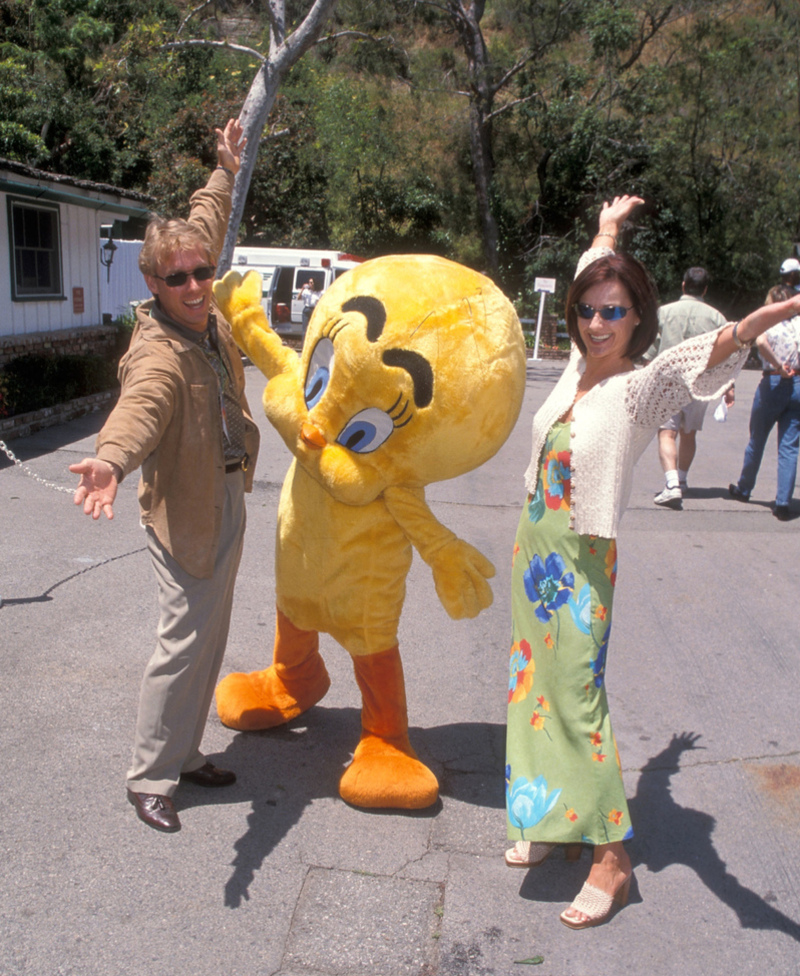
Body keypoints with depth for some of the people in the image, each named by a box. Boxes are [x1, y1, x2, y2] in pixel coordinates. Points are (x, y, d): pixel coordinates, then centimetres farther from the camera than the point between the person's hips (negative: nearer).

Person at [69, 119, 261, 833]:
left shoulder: (206, 313, -2)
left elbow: (205, 225, 17)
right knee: (185, 640, -2)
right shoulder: (159, 354, -26)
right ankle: (149, 778, 17)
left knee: (210, 638, 17)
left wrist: (226, 168, 27)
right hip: (185, 511, -9)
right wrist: (110, 461, -69)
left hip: (228, 498, 9)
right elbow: (139, 408, -49)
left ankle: (184, 755, 33)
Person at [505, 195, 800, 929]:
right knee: (536, 684, 14)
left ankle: (612, 855, 9)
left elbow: (708, 354, -35)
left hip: (581, 563, -7)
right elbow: (591, 274, 21)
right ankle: (552, 821, 30)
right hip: (535, 546, 7)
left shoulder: (642, 387, -14)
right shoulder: (578, 365, 3)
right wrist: (608, 229, 36)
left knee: (577, 695, -4)